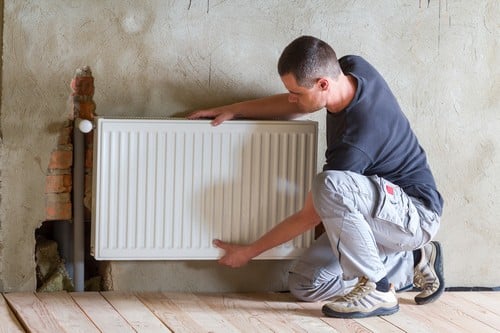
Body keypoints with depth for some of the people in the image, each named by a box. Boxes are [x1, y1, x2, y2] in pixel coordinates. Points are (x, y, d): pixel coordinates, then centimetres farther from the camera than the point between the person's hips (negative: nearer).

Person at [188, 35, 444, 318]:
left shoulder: (354, 142, -31)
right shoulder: (352, 67, -9)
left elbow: (309, 217, -19)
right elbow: (294, 106, 13)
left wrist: (249, 252, -8)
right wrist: (233, 111, 3)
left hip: (417, 214, -9)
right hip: (385, 211, 9)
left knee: (329, 185, -38)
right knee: (304, 285, -1)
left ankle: (377, 291, -21)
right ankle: (413, 263, 12)